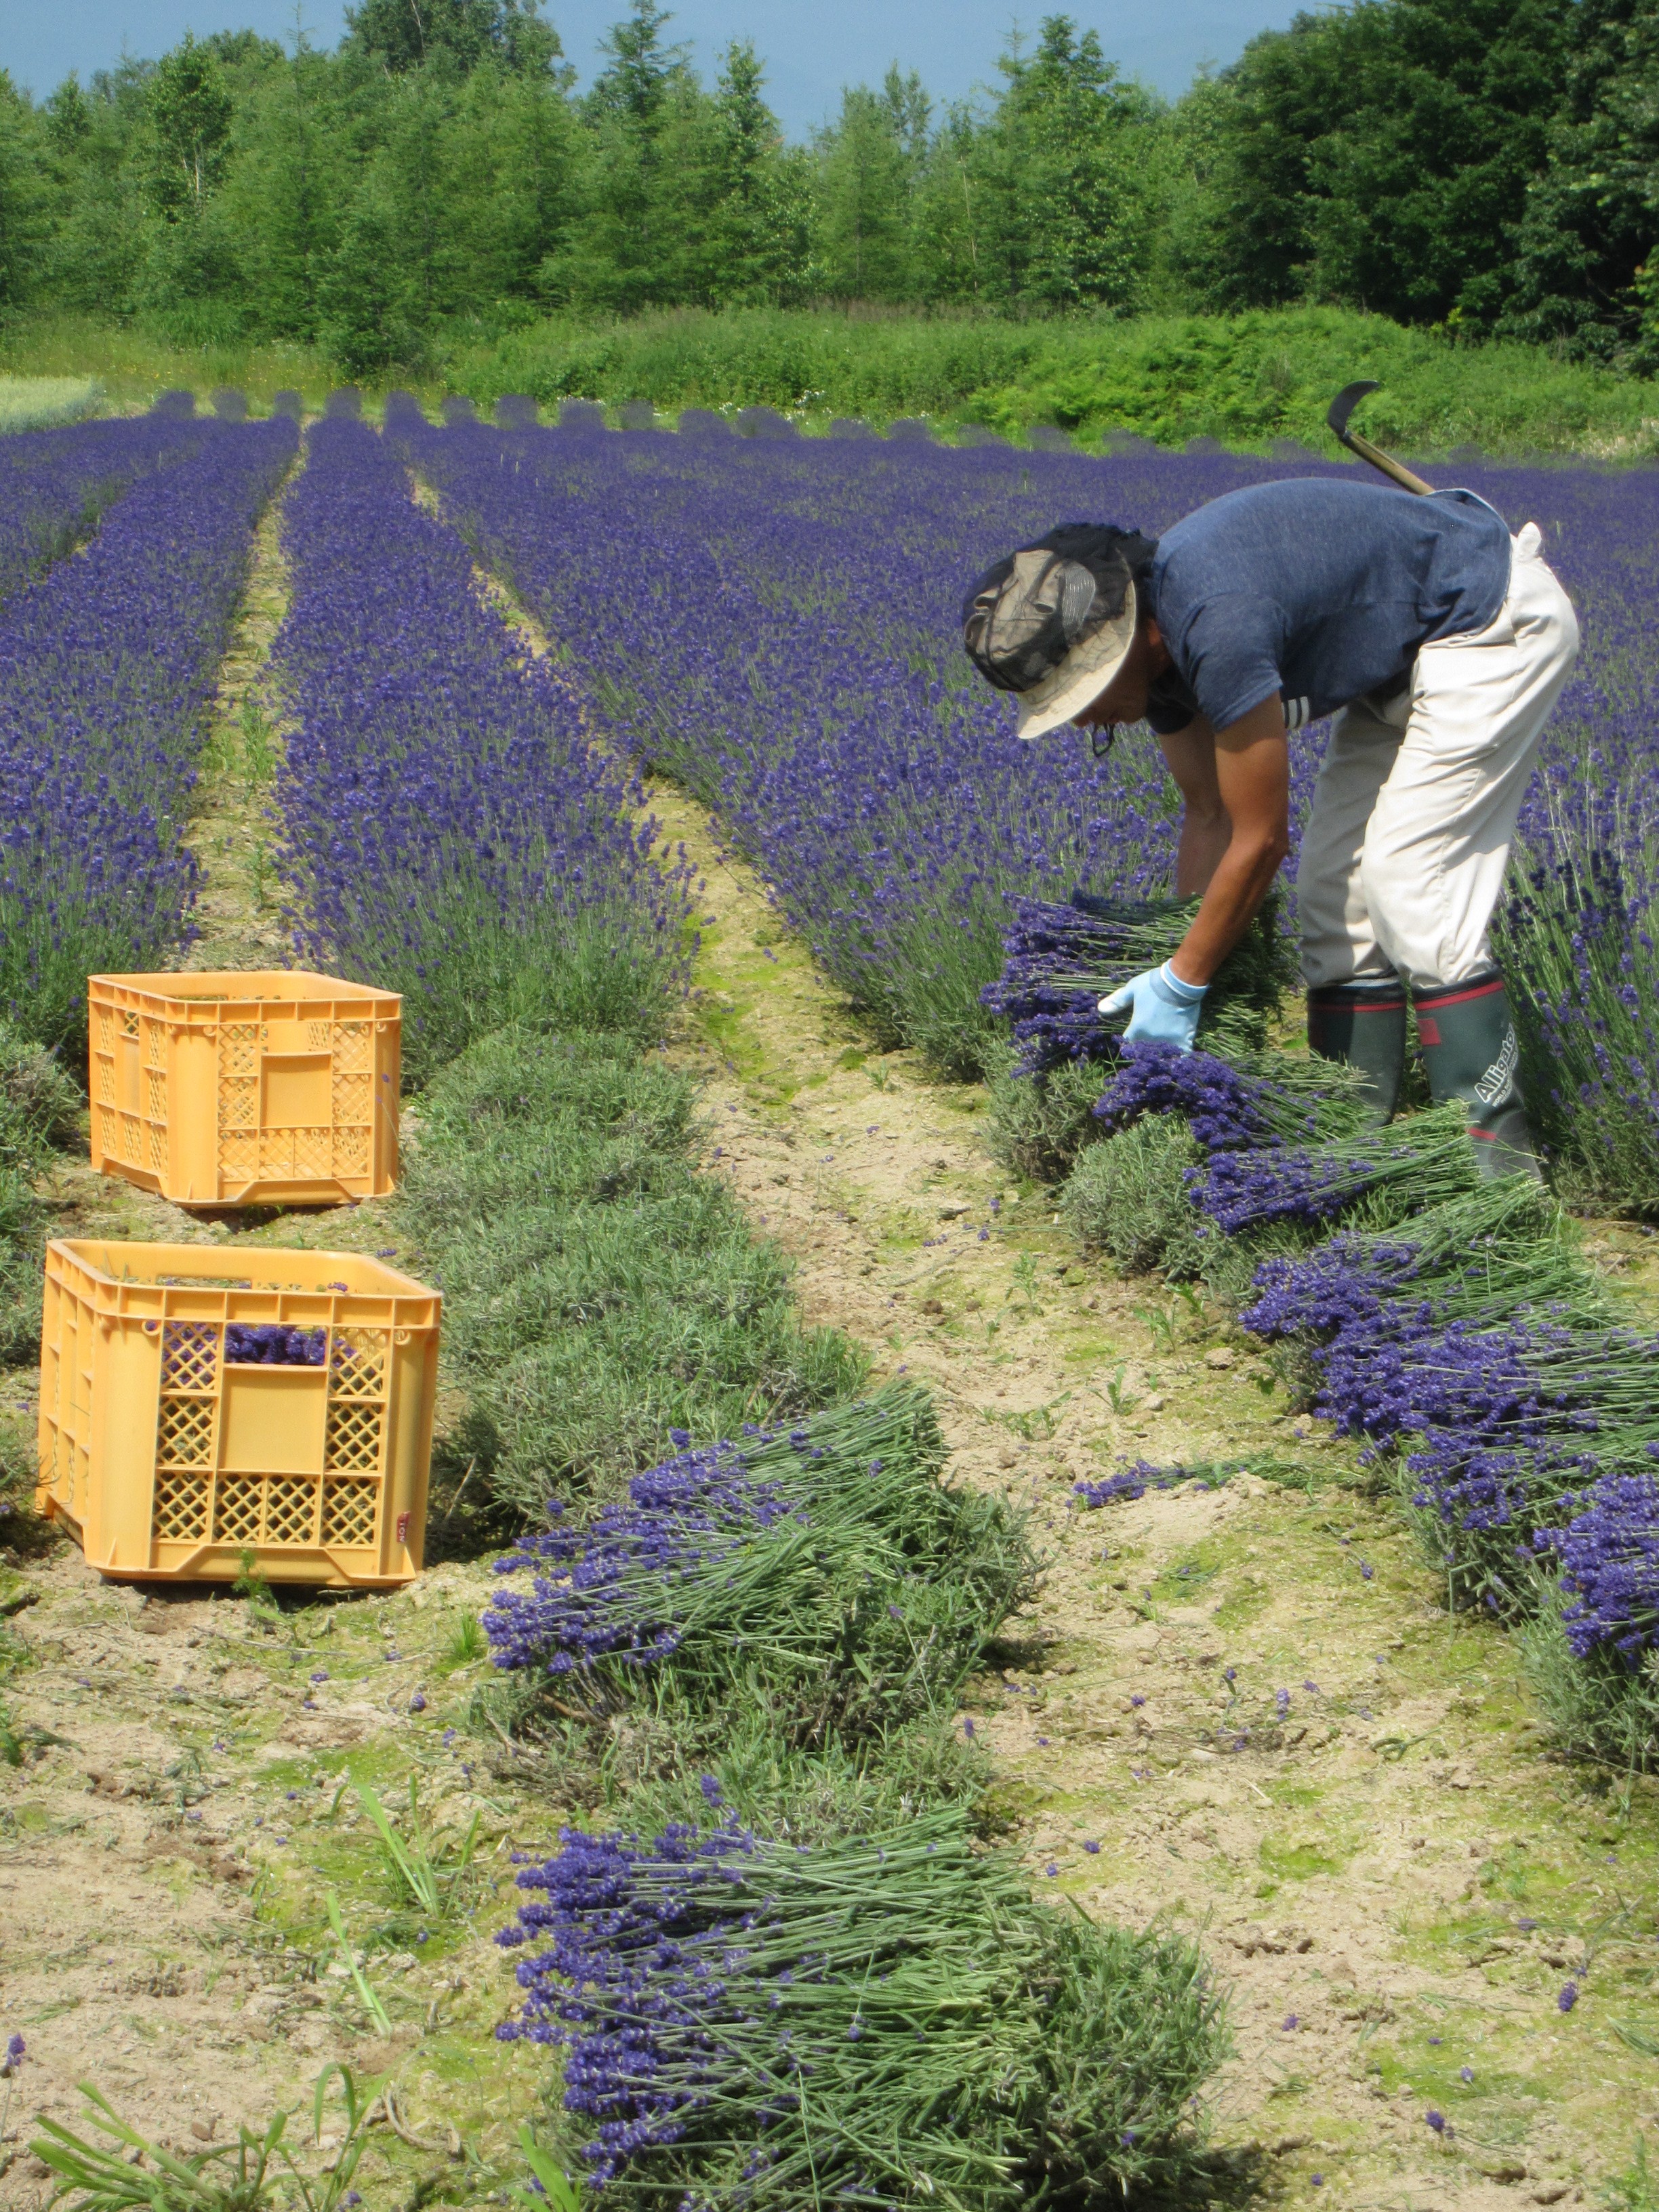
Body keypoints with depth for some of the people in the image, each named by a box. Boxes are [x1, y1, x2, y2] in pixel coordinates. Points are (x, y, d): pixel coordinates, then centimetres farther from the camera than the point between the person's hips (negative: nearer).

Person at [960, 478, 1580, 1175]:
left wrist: (1182, 985, -16)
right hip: (1408, 656, 10)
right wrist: (1177, 966, 8)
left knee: (1408, 885, -15)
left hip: (1495, 622, -10)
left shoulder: (1217, 625, -33)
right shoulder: (1154, 635, -5)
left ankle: (1497, 1155, -12)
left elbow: (1259, 841, -24)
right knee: (1335, 888, 6)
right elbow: (1210, 815, 7)